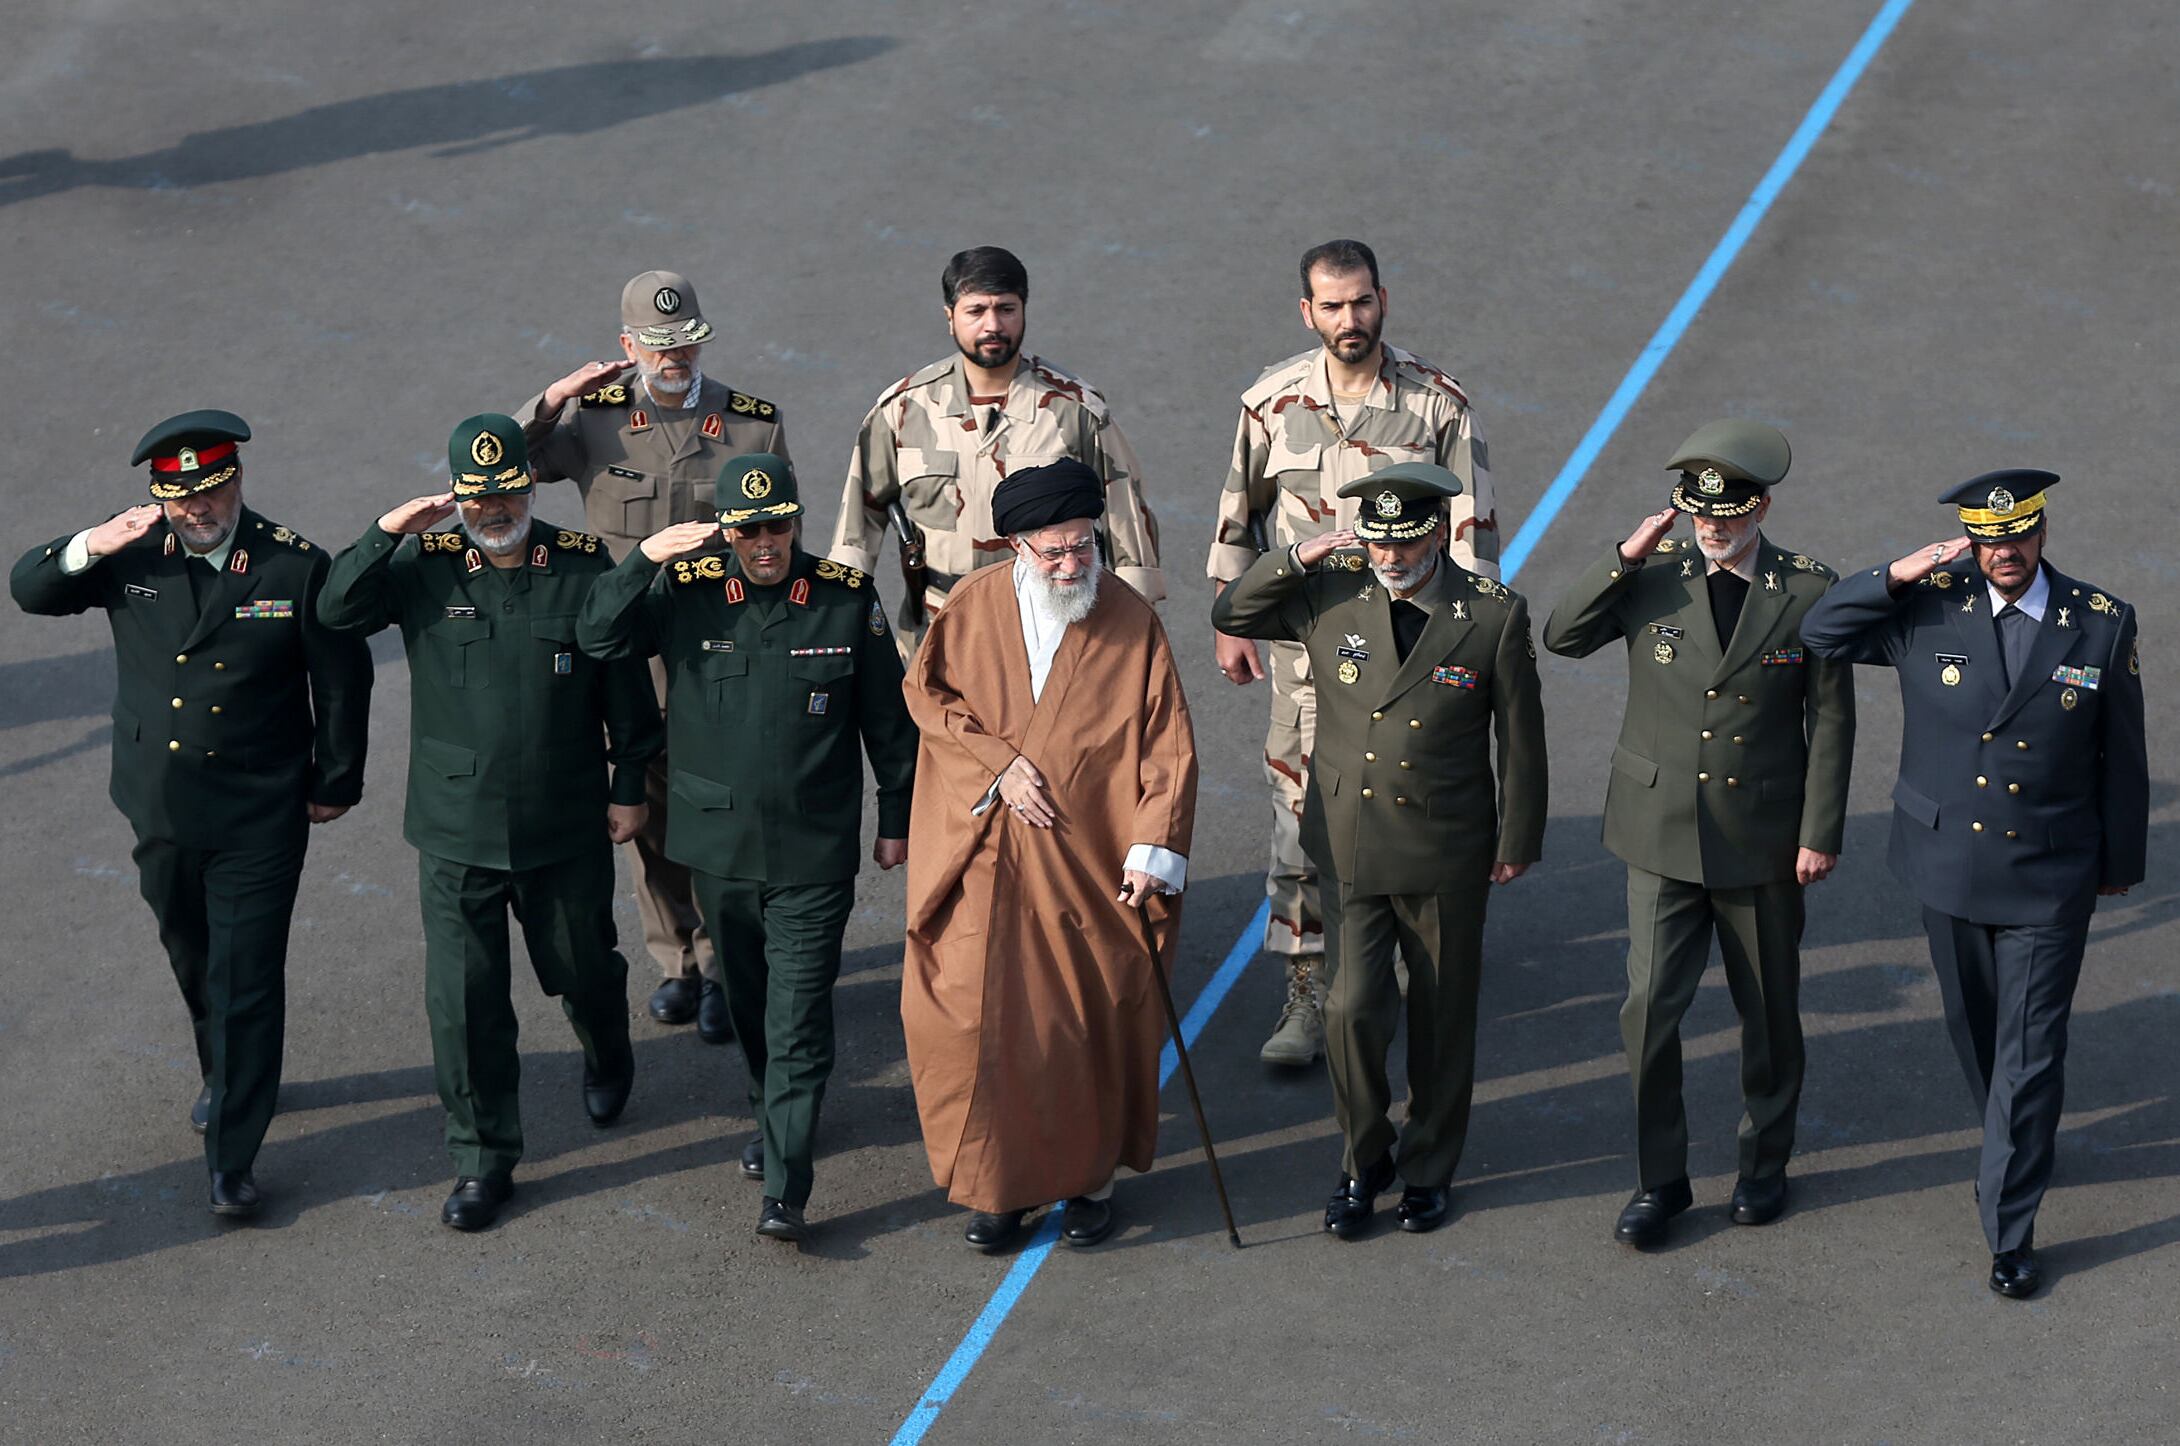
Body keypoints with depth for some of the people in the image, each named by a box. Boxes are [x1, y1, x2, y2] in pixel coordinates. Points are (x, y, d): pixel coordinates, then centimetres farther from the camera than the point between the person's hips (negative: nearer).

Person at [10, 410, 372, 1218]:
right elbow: (29, 589, -5)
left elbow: (343, 682, -3)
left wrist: (335, 783, 3)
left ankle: (232, 1157, 2)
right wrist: (90, 547, -24)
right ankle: (223, 1077, 49)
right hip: (160, 811, 4)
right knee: (192, 961, 23)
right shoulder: (133, 559, -5)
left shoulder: (295, 568, -13)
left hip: (258, 818, -4)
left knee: (246, 981, -4)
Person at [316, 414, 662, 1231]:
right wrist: (386, 534, -24)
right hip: (455, 829, 0)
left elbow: (627, 689, 1)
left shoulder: (585, 569, -6)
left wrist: (629, 787, 2)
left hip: (566, 829, 0)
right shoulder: (424, 568, -5)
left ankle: (607, 1058, 53)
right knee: (463, 1000, 2)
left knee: (583, 971, 18)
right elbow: (336, 612, -15)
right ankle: (482, 1158, 15)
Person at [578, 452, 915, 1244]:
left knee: (799, 1017, -6)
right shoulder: (688, 592, -4)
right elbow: (598, 637, -14)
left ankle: (784, 1190, -6)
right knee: (749, 1002, 20)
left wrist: (897, 819, 7)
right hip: (719, 844, 3)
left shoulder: (847, 598, -7)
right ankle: (774, 1118, 44)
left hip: (813, 851, -3)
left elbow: (887, 718, 2)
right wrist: (643, 560, -27)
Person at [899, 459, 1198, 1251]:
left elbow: (1167, 747, -5)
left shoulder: (1132, 622, -5)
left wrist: (1155, 850, -14)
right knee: (981, 1014, -1)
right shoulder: (974, 606, 0)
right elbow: (927, 691, 5)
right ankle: (999, 1181, 14)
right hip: (987, 861, 1)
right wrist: (998, 763, -9)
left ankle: (1090, 1175, 23)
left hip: (1092, 865, -1)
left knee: (1096, 1018, 7)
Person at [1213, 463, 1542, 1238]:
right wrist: (1296, 558, -10)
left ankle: (1429, 1166, 31)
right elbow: (1231, 614, 6)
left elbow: (1520, 737, -1)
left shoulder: (1493, 615, -9)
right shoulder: (1330, 595, -5)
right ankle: (1365, 1159, 18)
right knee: (1353, 1008, -6)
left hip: (1446, 857, -1)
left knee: (1441, 1017, 12)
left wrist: (1517, 842, 4)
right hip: (1349, 847, 1)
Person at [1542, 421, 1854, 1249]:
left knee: (1770, 1009, 12)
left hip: (1764, 838, 0)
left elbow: (1830, 721, -2)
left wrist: (1820, 833, -4)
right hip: (1663, 834, 0)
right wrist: (1625, 558, -17)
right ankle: (1659, 1180, 10)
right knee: (1650, 1007, -4)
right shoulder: (1654, 577, -3)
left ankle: (1764, 1163, 31)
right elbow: (1562, 637, -7)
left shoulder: (1809, 591, -6)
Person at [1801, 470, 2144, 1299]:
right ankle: (2016, 1150, 45)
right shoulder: (1929, 608, -8)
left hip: (2049, 879, -2)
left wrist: (2120, 861, 8)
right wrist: (1896, 576, -19)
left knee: (2031, 1053, -2)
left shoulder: (2101, 624, -8)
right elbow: (1821, 634, -4)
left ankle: (2010, 1230, 6)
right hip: (1949, 865, 2)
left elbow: (2121, 756, 1)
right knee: (1976, 1032, 19)